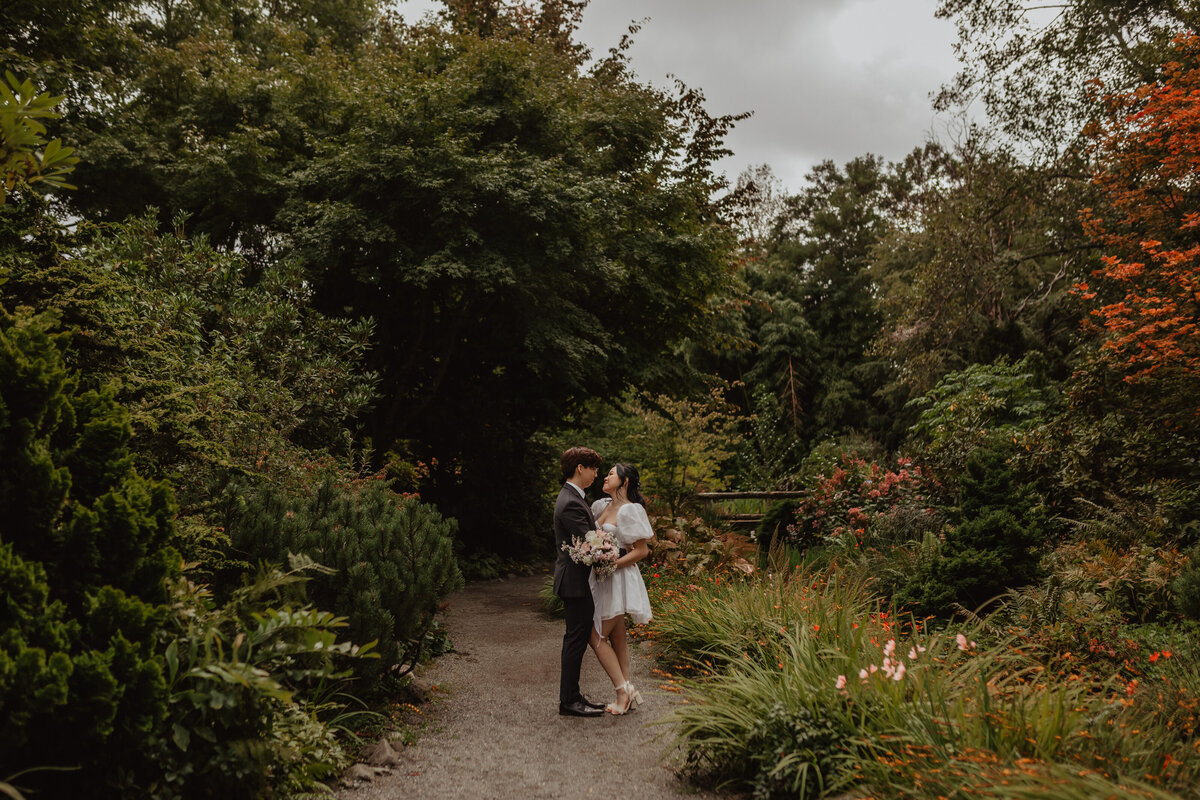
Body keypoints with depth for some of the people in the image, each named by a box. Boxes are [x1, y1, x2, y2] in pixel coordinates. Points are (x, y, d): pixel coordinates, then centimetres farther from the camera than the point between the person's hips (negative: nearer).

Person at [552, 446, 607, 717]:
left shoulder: (573, 497, 13)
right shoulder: (571, 503, -21)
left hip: (576, 578, 11)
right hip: (576, 580, -11)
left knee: (578, 638, 15)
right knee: (576, 639, -2)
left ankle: (572, 695, 24)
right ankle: (569, 701, 6)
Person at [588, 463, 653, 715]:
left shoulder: (630, 510, -14)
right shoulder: (602, 506, 9)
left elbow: (642, 551, -14)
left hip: (618, 578, -9)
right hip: (603, 579, 9)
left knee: (598, 637, -6)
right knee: (617, 638, 11)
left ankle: (623, 689, 0)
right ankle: (627, 693, 16)